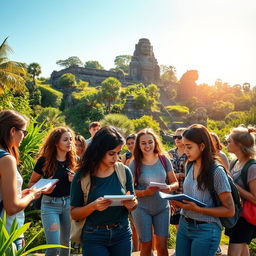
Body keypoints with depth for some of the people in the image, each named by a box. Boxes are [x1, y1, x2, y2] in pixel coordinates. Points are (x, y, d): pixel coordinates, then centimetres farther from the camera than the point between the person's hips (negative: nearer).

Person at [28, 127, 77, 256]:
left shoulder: (73, 160, 0)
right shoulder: (44, 161, -10)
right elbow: (31, 183, -1)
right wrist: (42, 189, -20)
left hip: (69, 202, 3)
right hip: (50, 204, -3)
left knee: (66, 242, 14)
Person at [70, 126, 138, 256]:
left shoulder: (124, 172, -5)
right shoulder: (82, 176, -11)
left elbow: (132, 207, 6)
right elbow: (74, 214, -6)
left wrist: (131, 204, -17)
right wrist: (93, 206, -24)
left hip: (122, 234, 3)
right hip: (94, 237, -2)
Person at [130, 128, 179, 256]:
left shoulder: (164, 160, -2)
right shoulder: (135, 164, -8)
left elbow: (175, 182, 4)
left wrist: (169, 188, -18)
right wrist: (145, 192, -23)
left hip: (162, 207, 2)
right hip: (142, 209, -1)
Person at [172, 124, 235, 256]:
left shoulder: (216, 171, -15)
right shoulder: (190, 166, 4)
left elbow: (229, 211, -13)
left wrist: (197, 209, -22)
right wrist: (179, 202, -3)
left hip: (206, 230, -6)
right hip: (184, 225, 6)